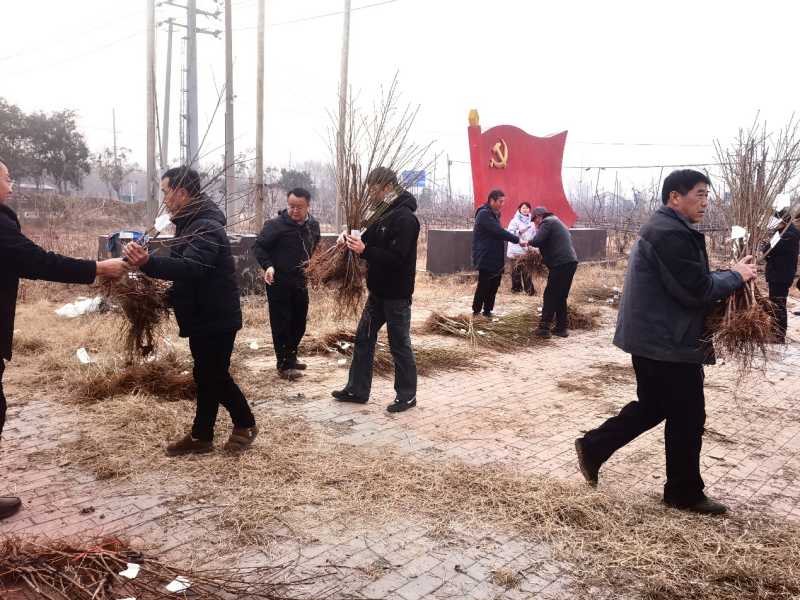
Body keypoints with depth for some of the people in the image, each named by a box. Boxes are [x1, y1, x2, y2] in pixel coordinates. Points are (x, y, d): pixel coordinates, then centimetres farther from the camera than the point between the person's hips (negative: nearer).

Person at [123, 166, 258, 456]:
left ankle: (245, 424, 20)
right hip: (203, 316, 10)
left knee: (216, 376, 0)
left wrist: (148, 263, -53)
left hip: (217, 318, -10)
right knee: (204, 375, 15)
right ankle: (201, 436, 24)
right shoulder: (191, 223, 12)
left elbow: (190, 267, -39)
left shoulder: (205, 227, -22)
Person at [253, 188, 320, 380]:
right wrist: (268, 266, -25)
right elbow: (258, 247, -10)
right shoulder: (275, 224, -15)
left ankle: (291, 356, 31)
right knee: (281, 323, -1)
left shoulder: (313, 226, 4)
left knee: (299, 322, 13)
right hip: (278, 282, -6)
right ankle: (284, 364, 7)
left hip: (300, 282, 6)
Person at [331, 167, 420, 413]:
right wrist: (351, 241, -6)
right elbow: (371, 243, 14)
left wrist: (363, 251, -32)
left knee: (399, 344, 2)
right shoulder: (383, 214, 11)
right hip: (378, 290, 9)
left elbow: (396, 258, -25)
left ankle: (407, 395, 17)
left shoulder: (405, 218, -18)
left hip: (397, 293, -9)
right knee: (364, 338, 14)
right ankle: (357, 389, 25)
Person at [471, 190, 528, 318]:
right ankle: (476, 312, 6)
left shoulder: (494, 214, 17)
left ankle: (487, 311, 18)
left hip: (494, 257, 9)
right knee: (484, 286, -5)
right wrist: (518, 239, -21)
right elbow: (499, 231, -22)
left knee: (494, 286, 10)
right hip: (486, 258, -9)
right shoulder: (484, 213, -14)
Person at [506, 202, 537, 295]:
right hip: (517, 250, -5)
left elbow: (534, 235, 22)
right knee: (517, 269, -4)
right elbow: (509, 233, -13)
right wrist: (519, 232, -27)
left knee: (527, 269, 7)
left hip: (528, 249, 5)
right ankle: (516, 288, 6)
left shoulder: (531, 222, 15)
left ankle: (530, 290, 10)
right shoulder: (515, 221, -4)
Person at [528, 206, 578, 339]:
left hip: (561, 263, -9)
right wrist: (544, 259, 23)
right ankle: (561, 328, 15)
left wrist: (530, 241, 6)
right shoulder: (556, 222, 27)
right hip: (571, 262, 9)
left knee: (550, 297, -5)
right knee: (561, 297, 14)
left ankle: (544, 328, -5)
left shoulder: (546, 222, -3)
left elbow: (537, 241, -16)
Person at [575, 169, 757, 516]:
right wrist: (736, 276, -8)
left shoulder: (663, 228, 15)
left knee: (651, 406, 20)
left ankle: (593, 448, 23)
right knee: (687, 417, 4)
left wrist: (722, 284, 4)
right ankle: (684, 493, 20)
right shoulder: (671, 233, -20)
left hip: (653, 337, 11)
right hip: (668, 341, -11)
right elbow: (696, 290, -23)